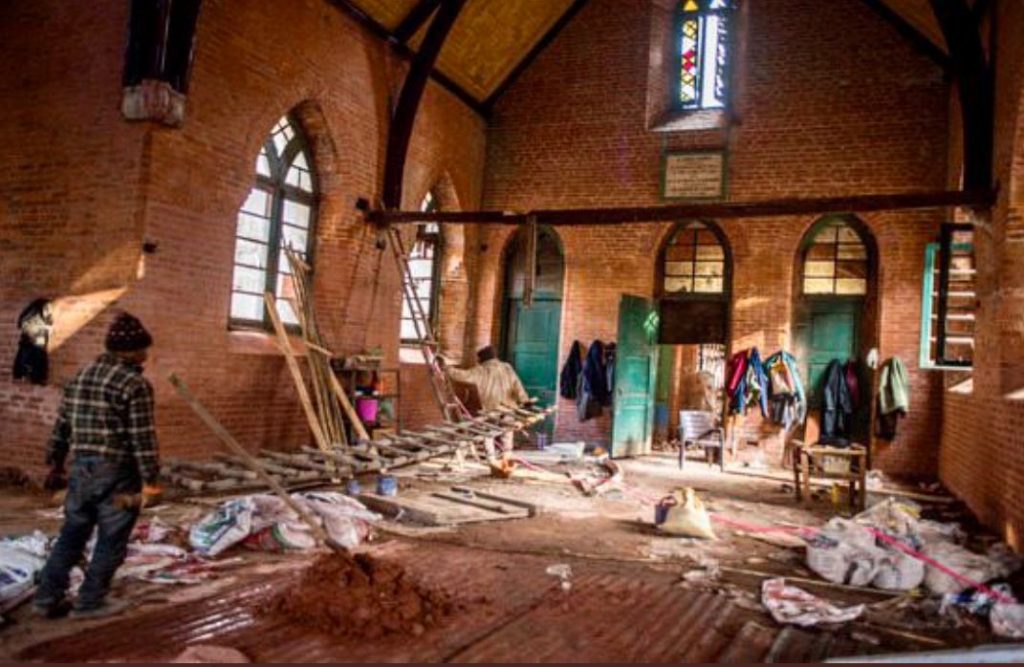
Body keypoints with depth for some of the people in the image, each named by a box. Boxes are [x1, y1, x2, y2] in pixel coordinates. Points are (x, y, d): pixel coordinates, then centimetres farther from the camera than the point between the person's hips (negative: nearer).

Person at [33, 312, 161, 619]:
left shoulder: (80, 376, 10)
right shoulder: (135, 384, -14)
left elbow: (61, 425, 15)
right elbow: (143, 437, -16)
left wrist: (55, 462, 23)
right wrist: (150, 478, -11)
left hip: (81, 469, 7)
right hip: (117, 473, -7)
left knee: (72, 535, 18)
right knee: (111, 541, 7)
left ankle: (47, 597, 20)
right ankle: (90, 600, 14)